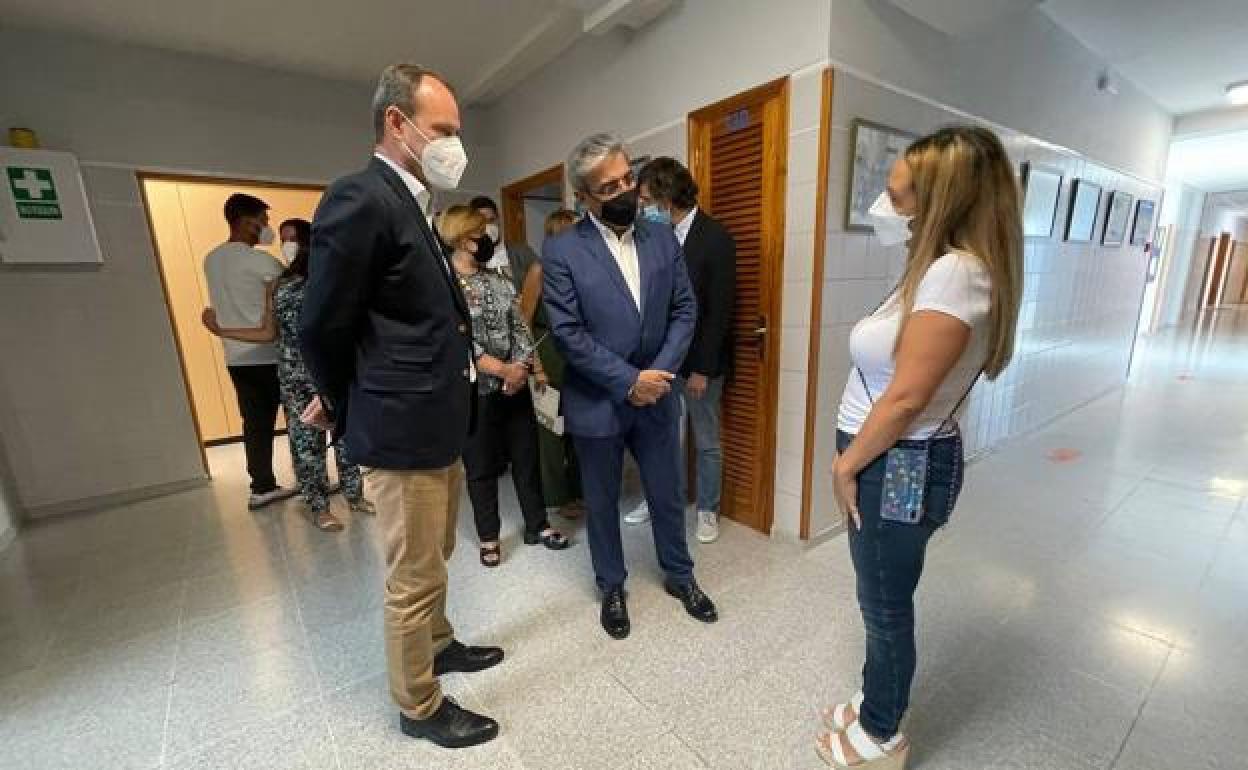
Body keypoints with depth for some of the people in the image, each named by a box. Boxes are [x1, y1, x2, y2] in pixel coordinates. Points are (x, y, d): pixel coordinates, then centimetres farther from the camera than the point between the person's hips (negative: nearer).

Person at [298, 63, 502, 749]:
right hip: (404, 432, -9)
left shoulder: (407, 205, 14)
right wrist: (350, 411, 2)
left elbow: (422, 322, 13)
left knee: (432, 560, 25)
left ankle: (438, 646, 47)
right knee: (413, 578, 9)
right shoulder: (360, 198, -15)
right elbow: (321, 326, -13)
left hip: (438, 425, 9)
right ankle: (419, 706, 31)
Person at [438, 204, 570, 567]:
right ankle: (488, 536, 28)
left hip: (517, 383, 5)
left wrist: (536, 369, -2)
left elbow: (520, 326, 9)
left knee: (527, 455, 12)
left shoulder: (497, 279, 10)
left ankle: (537, 525, 29)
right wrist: (502, 369, -19)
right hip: (477, 390, -5)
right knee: (481, 466, 10)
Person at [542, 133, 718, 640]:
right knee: (603, 503, 15)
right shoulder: (562, 251, -10)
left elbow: (685, 310, 1)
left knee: (667, 495, 18)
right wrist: (628, 381, -18)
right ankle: (611, 587, 40)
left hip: (656, 397, 3)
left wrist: (659, 372, -12)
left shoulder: (663, 239, 2)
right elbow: (568, 334, -15)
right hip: (597, 403, -3)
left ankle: (679, 575, 43)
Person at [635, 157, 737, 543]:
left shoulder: (716, 238, -12)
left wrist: (702, 368, -15)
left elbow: (720, 311, -14)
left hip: (699, 362, -5)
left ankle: (708, 509, 31)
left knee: (706, 442, 11)